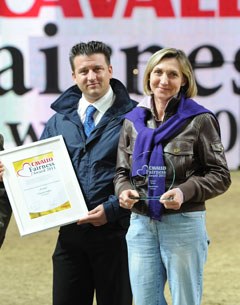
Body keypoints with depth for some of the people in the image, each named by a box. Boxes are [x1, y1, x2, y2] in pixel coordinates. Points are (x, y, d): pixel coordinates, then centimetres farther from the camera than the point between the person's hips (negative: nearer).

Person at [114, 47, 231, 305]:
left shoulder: (199, 120, -4)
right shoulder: (133, 121, 9)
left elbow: (220, 176, -3)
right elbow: (122, 171, 16)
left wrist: (185, 191, -19)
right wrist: (124, 190, -7)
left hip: (184, 225, -4)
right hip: (140, 225, 4)